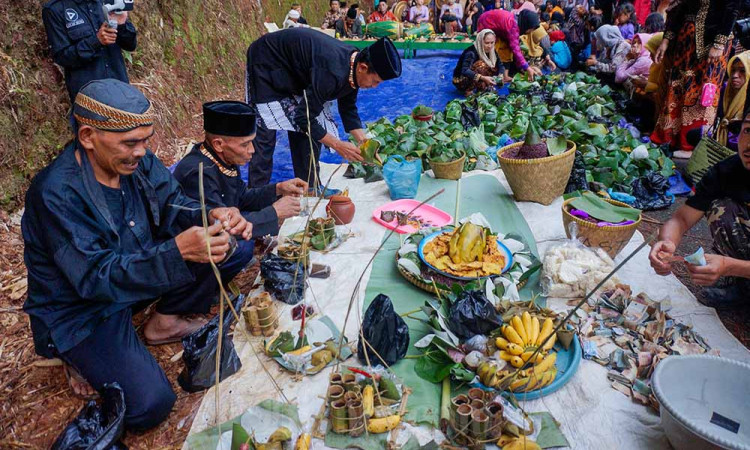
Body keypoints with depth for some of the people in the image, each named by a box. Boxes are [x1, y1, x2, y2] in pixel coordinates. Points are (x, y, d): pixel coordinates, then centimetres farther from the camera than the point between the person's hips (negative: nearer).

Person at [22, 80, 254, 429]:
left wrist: (213, 216, -30)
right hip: (81, 308, -6)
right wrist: (177, 252, -47)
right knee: (151, 406, -22)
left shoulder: (136, 160, -10)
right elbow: (95, 277, -33)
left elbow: (173, 204, -6)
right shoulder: (55, 193, -29)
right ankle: (83, 357, 8)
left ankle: (164, 322, 7)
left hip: (139, 268, 6)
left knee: (235, 247, -8)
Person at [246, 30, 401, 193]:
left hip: (296, 73, 9)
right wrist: (337, 145, -27)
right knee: (266, 133, -12)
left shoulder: (353, 64, -12)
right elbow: (304, 118, -32)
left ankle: (310, 188, 13)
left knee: (315, 130, 4)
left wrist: (363, 141, -10)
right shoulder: (332, 73, -39)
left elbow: (348, 108, 2)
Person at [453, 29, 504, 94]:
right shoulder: (471, 52, -24)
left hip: (476, 82, 7)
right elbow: (465, 71, -37)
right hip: (461, 81, -7)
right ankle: (470, 91, -27)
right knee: (481, 65, -28)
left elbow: (500, 65, -1)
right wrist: (483, 78, -46)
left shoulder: (491, 51, -3)